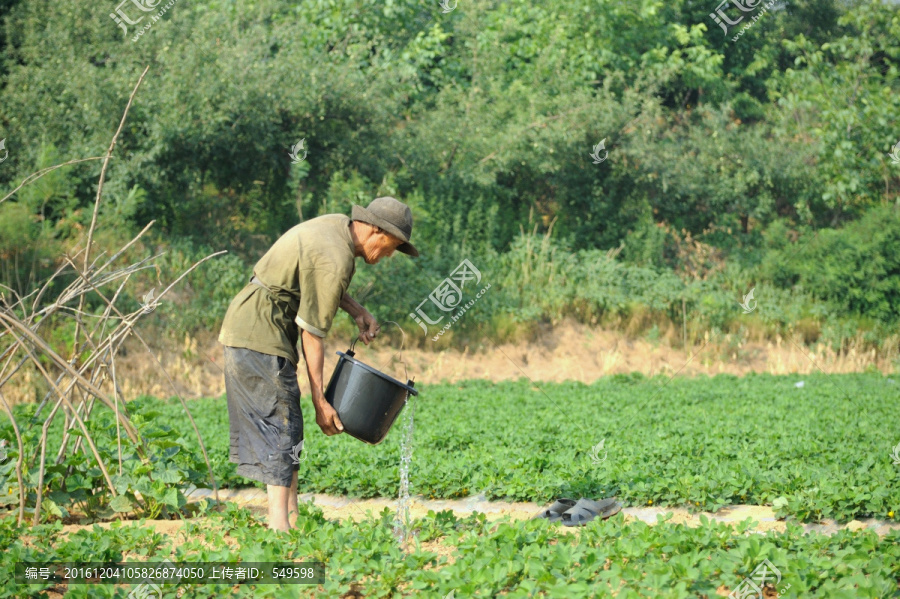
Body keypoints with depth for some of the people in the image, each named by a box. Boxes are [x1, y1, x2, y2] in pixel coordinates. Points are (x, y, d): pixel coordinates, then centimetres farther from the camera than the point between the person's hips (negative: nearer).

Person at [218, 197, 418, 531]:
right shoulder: (336, 261, -21)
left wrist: (356, 310, 12)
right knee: (281, 421, -12)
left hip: (243, 325, 11)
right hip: (261, 332, -11)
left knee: (287, 425, 11)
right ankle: (279, 524, -15)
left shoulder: (338, 225, 8)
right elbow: (311, 334, -19)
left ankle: (291, 516, 13)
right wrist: (320, 403, -14)